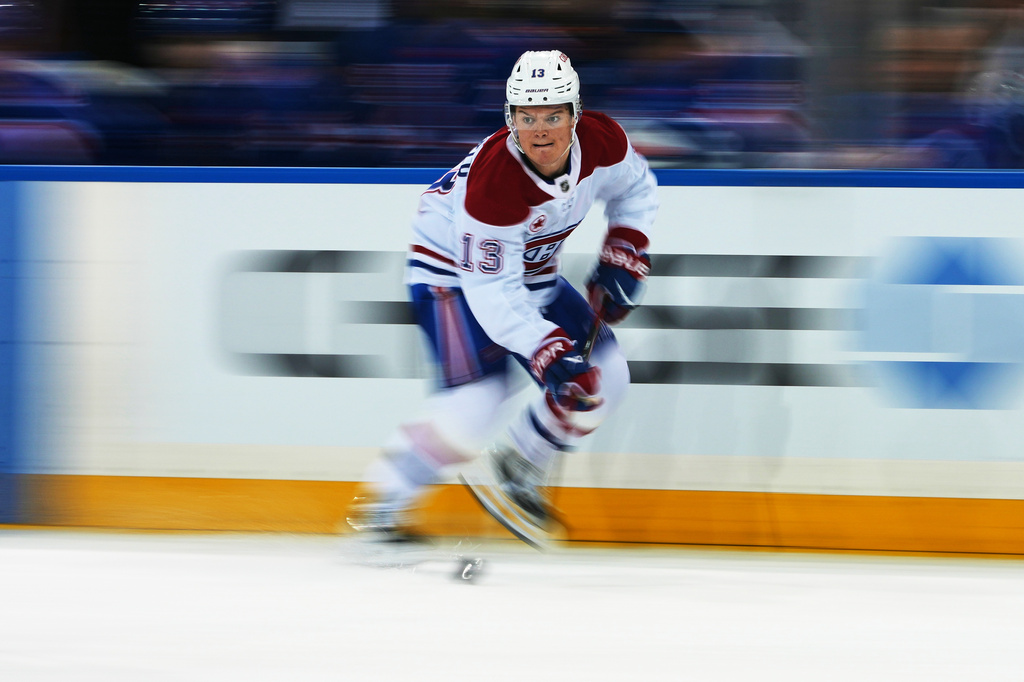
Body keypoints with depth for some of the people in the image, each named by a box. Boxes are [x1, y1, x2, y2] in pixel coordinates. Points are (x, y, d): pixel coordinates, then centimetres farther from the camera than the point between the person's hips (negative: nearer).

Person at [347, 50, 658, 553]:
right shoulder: (493, 177, -36)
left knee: (603, 380, -2)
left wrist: (622, 256, -4)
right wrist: (548, 353, -41)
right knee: (477, 401, -24)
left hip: (532, 273, 7)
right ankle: (382, 505, -10)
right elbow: (491, 292, -34)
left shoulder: (602, 141, -18)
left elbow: (635, 189, 7)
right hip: (454, 272, -7)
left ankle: (512, 472, 14)